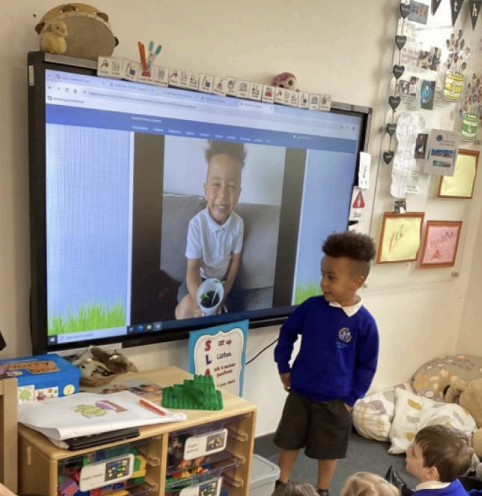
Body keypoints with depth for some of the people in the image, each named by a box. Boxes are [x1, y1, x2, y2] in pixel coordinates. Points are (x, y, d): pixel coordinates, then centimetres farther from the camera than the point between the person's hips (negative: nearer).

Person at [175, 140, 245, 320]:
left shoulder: (238, 223, -16)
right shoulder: (196, 224, -26)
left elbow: (235, 260, -3)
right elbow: (193, 267, -24)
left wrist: (225, 293, -10)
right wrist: (198, 300, -41)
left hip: (223, 279, 3)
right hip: (201, 278, -3)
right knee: (187, 308, -25)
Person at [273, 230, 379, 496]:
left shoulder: (364, 322, -18)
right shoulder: (312, 306, -12)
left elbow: (367, 365, -7)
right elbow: (287, 332, 4)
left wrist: (351, 398, -6)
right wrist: (283, 368, 4)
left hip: (335, 400, -2)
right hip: (300, 392, 2)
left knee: (328, 450, 17)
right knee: (289, 442, 17)